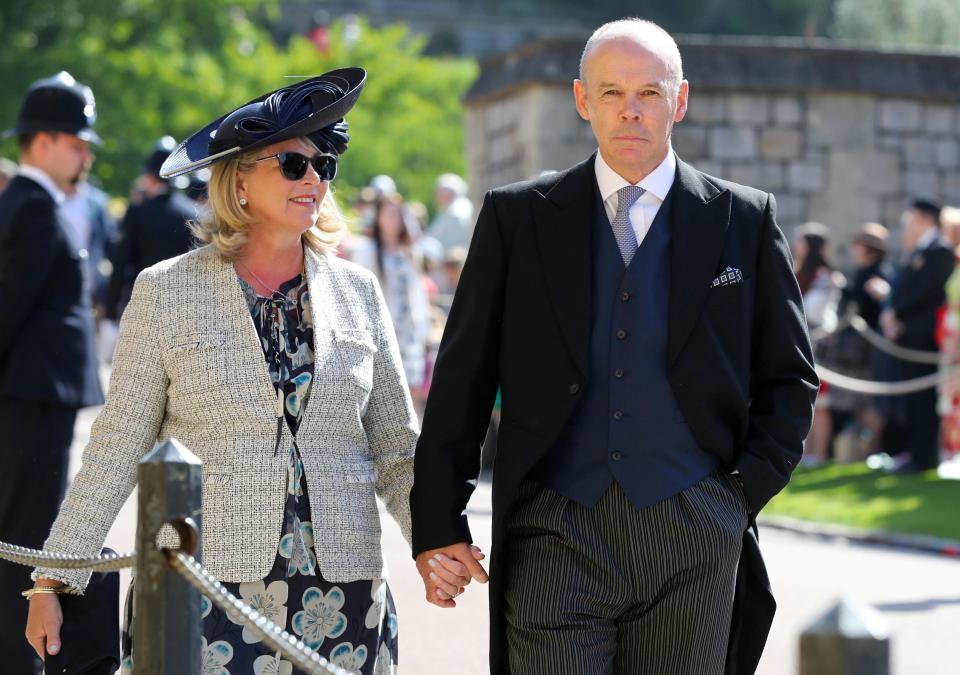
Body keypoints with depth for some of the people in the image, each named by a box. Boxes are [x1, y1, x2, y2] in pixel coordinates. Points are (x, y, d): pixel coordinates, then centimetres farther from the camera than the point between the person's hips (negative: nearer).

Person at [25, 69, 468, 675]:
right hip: (206, 593, -2)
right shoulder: (168, 291, 1)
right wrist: (53, 579, -1)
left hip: (341, 595, 3)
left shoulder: (357, 292, 9)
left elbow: (397, 448, 11)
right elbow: (118, 449, 3)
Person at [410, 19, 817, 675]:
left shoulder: (744, 220, 8)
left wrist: (745, 492, 1)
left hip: (691, 543, 1)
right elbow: (463, 377, 7)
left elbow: (789, 380, 13)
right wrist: (438, 522, 0)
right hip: (558, 538, -1)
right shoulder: (518, 216, 7)